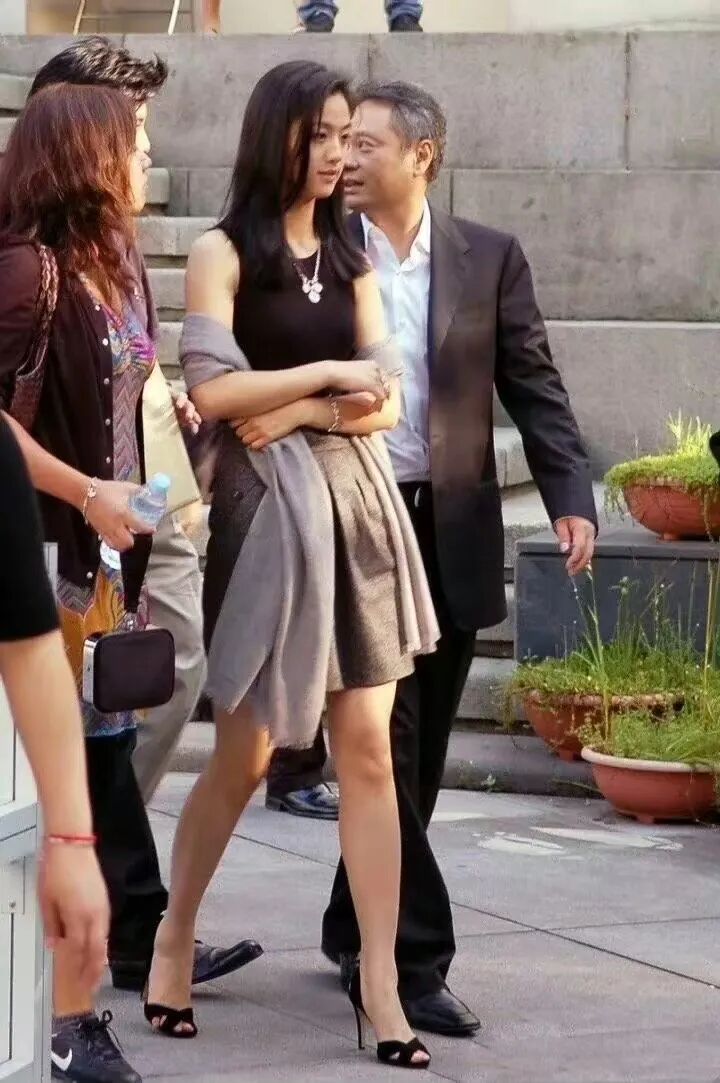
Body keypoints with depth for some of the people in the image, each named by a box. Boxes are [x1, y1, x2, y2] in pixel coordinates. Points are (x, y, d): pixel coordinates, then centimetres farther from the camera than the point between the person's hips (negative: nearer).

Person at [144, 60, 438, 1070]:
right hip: (265, 507, -4)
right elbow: (213, 391, -13)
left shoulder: (351, 259, 13)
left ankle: (380, 976, -2)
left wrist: (300, 412, -11)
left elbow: (385, 402, 4)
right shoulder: (223, 252, -2)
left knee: (368, 749, -2)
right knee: (245, 753, 3)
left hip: (359, 502, 4)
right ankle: (175, 936, 24)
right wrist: (327, 374, -8)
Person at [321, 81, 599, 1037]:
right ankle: (416, 954, -5)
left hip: (451, 530, 2)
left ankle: (357, 927, 26)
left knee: (419, 747, 11)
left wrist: (571, 499, -10)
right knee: (385, 743, -6)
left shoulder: (490, 259, 4)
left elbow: (535, 388, 2)